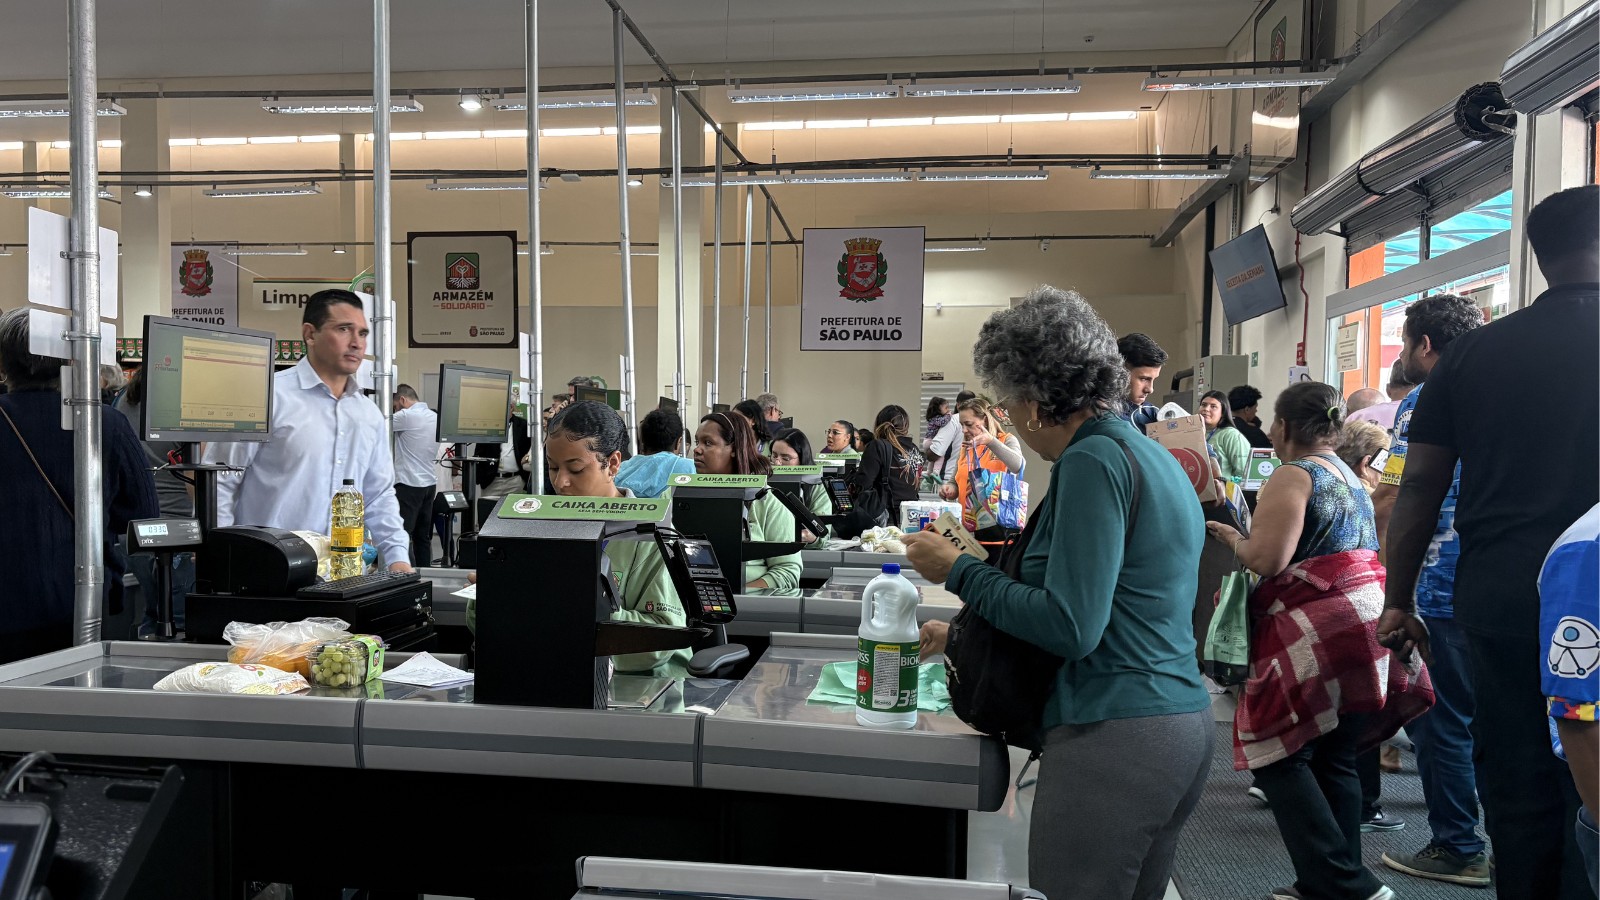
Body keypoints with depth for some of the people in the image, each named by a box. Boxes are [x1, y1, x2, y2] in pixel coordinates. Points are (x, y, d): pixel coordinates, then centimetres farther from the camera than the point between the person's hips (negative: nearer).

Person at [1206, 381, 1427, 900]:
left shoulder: (1292, 476, -9)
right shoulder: (1349, 476, 19)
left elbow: (1266, 560, -17)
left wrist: (1226, 534, 0)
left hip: (1318, 634, -9)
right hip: (1367, 620, 9)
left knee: (1278, 758, -2)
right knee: (1334, 760, 12)